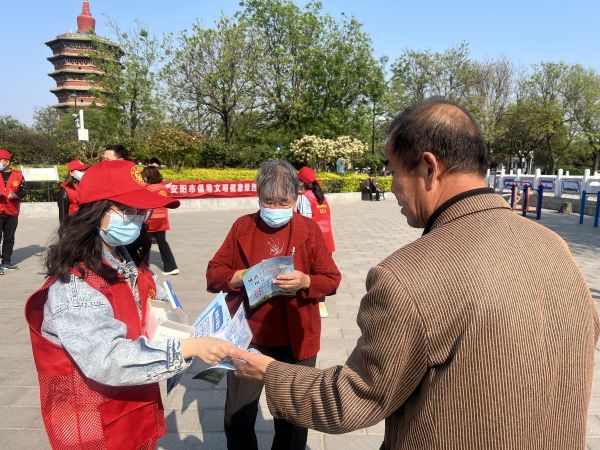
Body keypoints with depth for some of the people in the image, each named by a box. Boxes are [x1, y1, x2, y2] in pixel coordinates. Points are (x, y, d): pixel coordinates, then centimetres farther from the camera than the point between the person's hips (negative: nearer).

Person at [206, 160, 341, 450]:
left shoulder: (309, 230, -4)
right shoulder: (242, 226, -1)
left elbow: (332, 279, -2)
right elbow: (213, 274, 1)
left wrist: (305, 282, -21)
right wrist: (238, 277, -20)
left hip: (295, 340, -1)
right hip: (247, 336, 1)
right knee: (237, 416, 14)